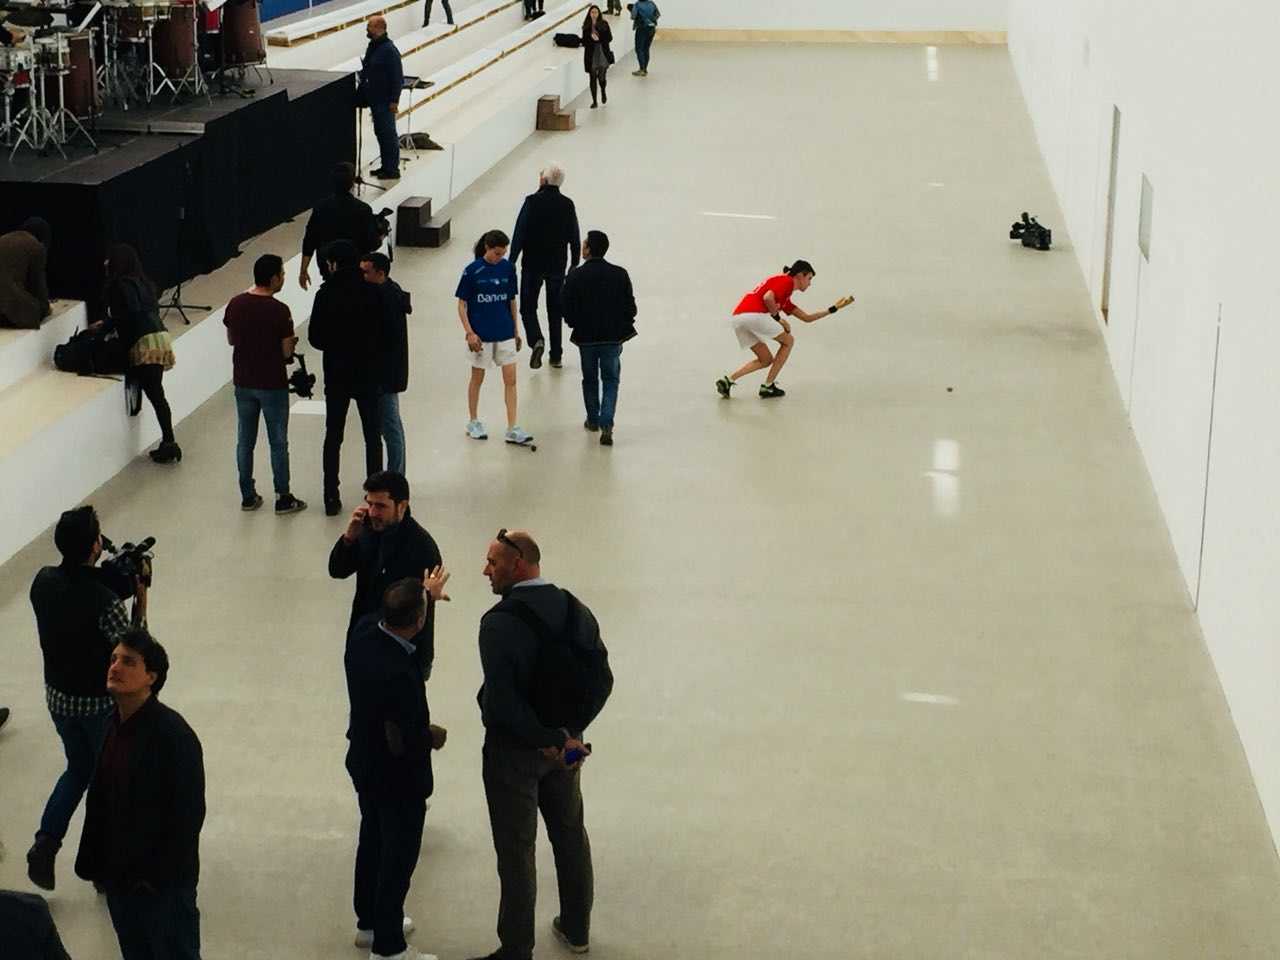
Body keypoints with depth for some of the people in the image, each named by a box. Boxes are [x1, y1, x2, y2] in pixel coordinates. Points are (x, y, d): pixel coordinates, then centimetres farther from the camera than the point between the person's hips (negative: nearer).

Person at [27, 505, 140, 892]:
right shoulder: (105, 600, -30)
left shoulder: (43, 581, -10)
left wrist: (113, 578, -1)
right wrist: (140, 600, -12)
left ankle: (46, 843, 14)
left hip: (58, 696, 6)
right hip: (100, 703, -6)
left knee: (79, 768, 27)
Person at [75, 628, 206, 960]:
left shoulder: (173, 734, -21)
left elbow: (189, 814, -21)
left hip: (164, 882, -7)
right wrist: (93, 862, 6)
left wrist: (159, 877, -18)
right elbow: (99, 802, 9)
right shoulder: (113, 727, 2)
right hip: (119, 876, 7)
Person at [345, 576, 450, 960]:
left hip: (363, 764, 8)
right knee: (398, 858, 9)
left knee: (372, 841, 26)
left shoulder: (362, 632, -13)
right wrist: (433, 736, -10)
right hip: (397, 777, -8)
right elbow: (405, 743, -31)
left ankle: (369, 921, 44)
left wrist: (425, 594, 28)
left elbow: (389, 616, 13)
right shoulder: (399, 674, -37)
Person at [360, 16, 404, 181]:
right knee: (380, 132, 16)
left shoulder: (389, 50, -20)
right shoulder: (372, 46, 6)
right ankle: (386, 166, 27)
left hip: (385, 101, -9)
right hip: (374, 98, 9)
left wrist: (394, 101, -20)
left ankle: (392, 170, 7)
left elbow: (398, 78, -20)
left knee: (388, 133, -1)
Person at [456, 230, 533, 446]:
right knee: (477, 378, 10)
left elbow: (512, 301, 9)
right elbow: (462, 305, -6)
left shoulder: (508, 268, 0)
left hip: (505, 333, 3)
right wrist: (469, 333, -15)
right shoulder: (472, 271, -10)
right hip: (481, 335, -3)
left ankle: (512, 429, 1)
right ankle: (473, 422, 26)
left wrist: (515, 331, 11)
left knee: (510, 379, -1)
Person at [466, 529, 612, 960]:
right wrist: (568, 731, -5)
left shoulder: (499, 622, -23)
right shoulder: (576, 610, -3)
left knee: (516, 851, 5)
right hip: (564, 745, 7)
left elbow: (502, 700, -27)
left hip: (514, 750, -7)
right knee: (570, 833, 22)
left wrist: (550, 740, -17)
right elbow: (602, 678, -2)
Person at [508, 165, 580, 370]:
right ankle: (556, 355, 17)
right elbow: (574, 238, 2)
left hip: (532, 264, -3)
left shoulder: (532, 201, -14)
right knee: (555, 309, 14)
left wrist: (511, 261, -7)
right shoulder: (567, 205, -3)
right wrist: (574, 265, 13)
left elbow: (519, 233, -14)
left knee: (528, 306, 9)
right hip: (557, 266, 3)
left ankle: (536, 340, -16)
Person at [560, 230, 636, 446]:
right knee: (610, 380, 8)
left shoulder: (575, 277, -11)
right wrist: (623, 327, 14)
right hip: (613, 337, 0)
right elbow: (630, 306, -3)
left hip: (586, 337, 0)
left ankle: (593, 420, 32)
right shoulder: (620, 275, -6)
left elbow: (567, 310, -8)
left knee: (590, 379, 19)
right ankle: (606, 424, -8)